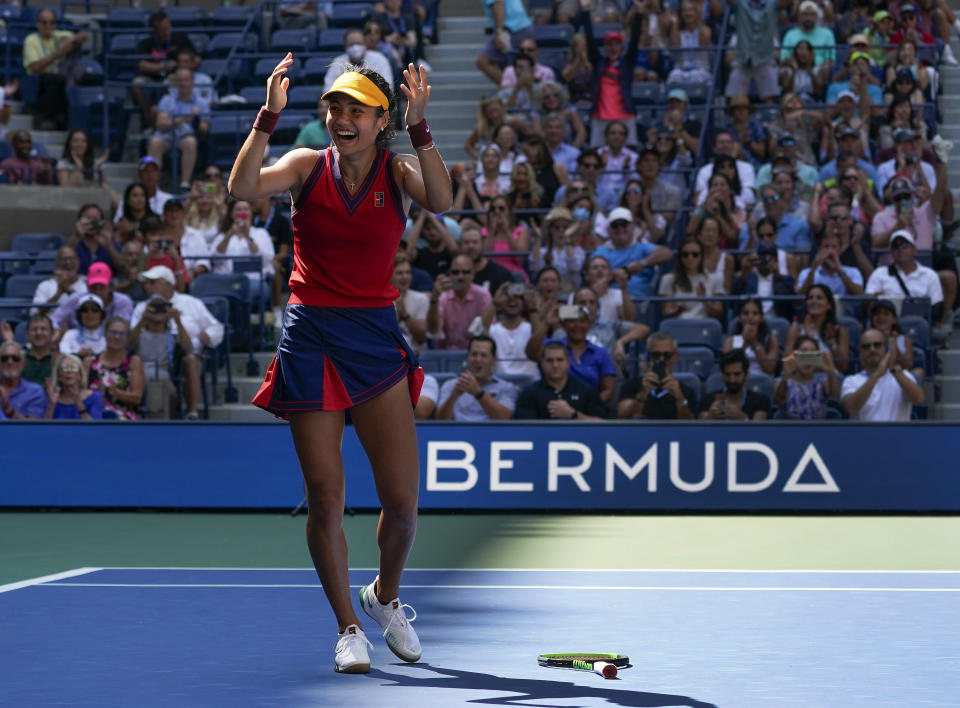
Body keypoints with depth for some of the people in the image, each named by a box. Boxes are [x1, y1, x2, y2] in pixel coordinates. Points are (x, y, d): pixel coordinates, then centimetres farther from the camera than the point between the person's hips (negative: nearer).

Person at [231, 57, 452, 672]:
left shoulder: (397, 172, 2)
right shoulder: (309, 166, 2)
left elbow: (442, 201, -20)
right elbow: (243, 188, -16)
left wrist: (420, 125, -28)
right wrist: (270, 115, -23)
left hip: (376, 338, 0)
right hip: (311, 338, 0)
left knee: (402, 501, -3)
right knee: (326, 499, -1)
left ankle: (387, 595, 27)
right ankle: (349, 627, 15)